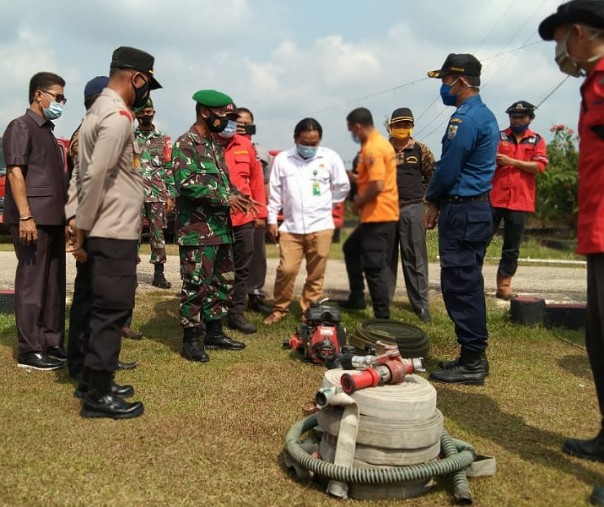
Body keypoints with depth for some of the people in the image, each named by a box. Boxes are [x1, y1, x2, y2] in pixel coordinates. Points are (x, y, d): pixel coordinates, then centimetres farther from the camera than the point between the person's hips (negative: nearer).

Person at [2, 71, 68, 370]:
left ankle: (52, 344, 18)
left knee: (54, 284, 10)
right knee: (32, 284, -5)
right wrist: (25, 216, -21)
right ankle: (29, 351, 2)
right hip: (33, 219, -8)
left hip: (53, 219, 8)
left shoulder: (48, 132, 20)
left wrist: (64, 215, 17)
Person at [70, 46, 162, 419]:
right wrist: (83, 233, -16)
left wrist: (85, 229, 14)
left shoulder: (101, 109, 16)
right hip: (114, 233, -10)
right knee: (113, 310, -3)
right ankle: (98, 396, 6)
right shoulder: (117, 115, -15)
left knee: (106, 309, 17)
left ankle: (94, 380, 28)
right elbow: (95, 177, -22)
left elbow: (94, 174, 15)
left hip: (111, 231, 10)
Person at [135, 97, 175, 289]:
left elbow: (169, 169, 8)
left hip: (158, 195, 1)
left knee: (158, 234, 5)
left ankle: (159, 274, 11)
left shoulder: (163, 139, 10)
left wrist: (170, 195, 1)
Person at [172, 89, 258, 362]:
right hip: (197, 230, -9)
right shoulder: (185, 144, -10)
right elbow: (186, 183, -22)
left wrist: (239, 196, 3)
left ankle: (214, 332, 26)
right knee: (196, 285, -3)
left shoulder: (215, 145, 18)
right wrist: (225, 198, -21)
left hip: (221, 228, 9)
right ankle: (191, 339, 8)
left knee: (222, 282, 14)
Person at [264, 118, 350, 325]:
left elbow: (342, 186, 10)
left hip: (321, 226, 0)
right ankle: (279, 309, 16)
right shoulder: (282, 159, 2)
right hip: (290, 226, 0)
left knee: (316, 274, 6)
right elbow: (275, 192, 6)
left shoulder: (330, 157, -1)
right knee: (286, 270, -3)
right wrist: (272, 220, 6)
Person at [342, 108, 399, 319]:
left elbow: (377, 185, -25)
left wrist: (358, 202, -11)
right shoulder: (382, 143, 15)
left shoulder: (372, 149, -17)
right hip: (383, 213, 11)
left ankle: (382, 315, 1)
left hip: (378, 214, -11)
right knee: (351, 249, 23)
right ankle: (356, 298, 29)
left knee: (374, 267, -5)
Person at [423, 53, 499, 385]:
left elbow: (447, 168, -16)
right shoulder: (486, 115, 17)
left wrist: (432, 200, 2)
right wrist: (440, 201, 15)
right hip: (478, 208, 10)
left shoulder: (465, 118, -15)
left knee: (460, 287, -6)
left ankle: (471, 363, 0)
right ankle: (474, 357, 21)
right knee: (469, 286, 14)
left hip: (461, 212, -10)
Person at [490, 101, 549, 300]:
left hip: (520, 202, 1)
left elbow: (539, 166, -4)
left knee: (512, 248, 6)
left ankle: (504, 285, 13)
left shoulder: (537, 140, 10)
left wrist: (511, 161, -11)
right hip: (494, 198, -1)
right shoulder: (498, 136, 9)